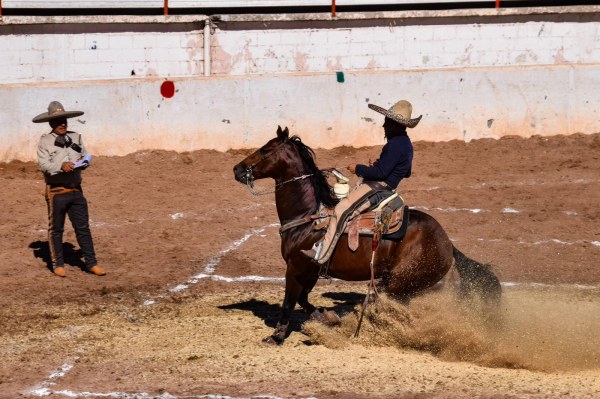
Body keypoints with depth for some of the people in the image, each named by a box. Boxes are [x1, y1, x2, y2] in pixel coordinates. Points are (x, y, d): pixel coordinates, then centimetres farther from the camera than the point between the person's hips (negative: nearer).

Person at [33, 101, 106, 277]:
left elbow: (86, 157, 11)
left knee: (83, 227, 4)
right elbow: (44, 164, -13)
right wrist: (61, 166, -29)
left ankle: (91, 263, 8)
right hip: (56, 191, -4)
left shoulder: (75, 138, 11)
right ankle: (58, 264, 16)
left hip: (76, 190, 4)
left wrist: (83, 162, -12)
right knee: (56, 229, 6)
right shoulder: (45, 141, -4)